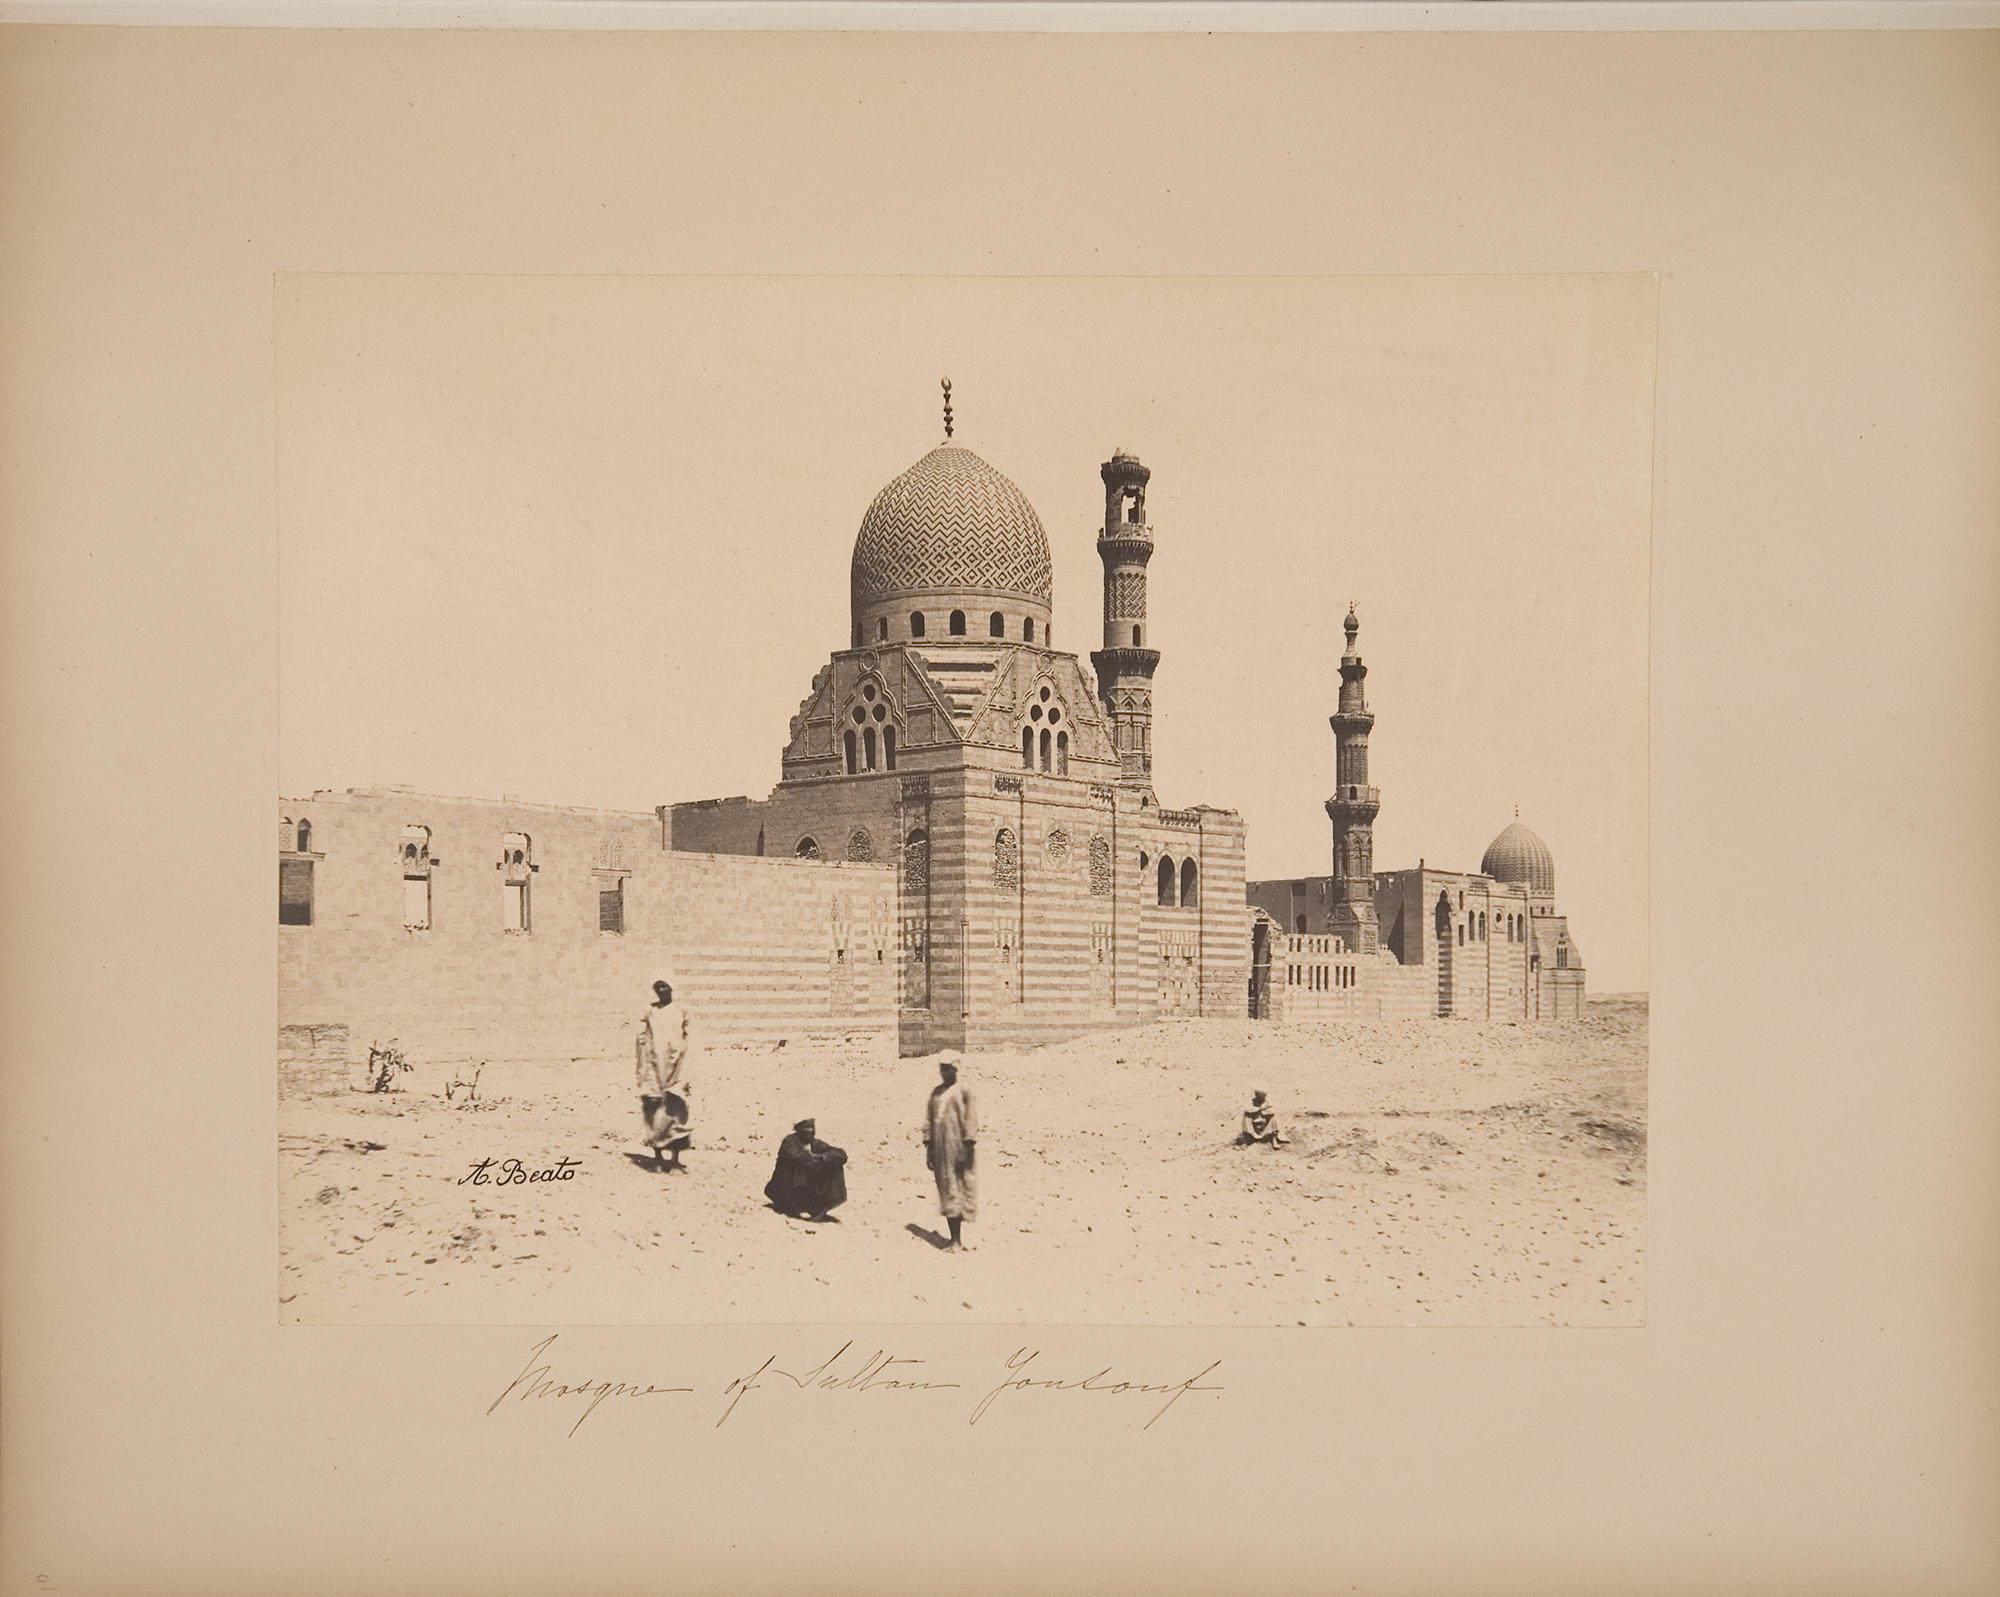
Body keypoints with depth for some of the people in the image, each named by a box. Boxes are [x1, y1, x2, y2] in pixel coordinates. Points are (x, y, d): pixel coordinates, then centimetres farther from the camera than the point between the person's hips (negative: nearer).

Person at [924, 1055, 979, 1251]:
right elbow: (928, 1120, 14)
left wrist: (966, 1148, -13)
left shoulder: (964, 1091, -4)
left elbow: (970, 1120, -8)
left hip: (957, 1146, -5)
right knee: (947, 1192, 7)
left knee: (960, 1189, -2)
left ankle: (958, 1238, 4)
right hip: (940, 1149, 5)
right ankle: (955, 1238, 14)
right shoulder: (936, 1092, 12)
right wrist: (928, 1149, 9)